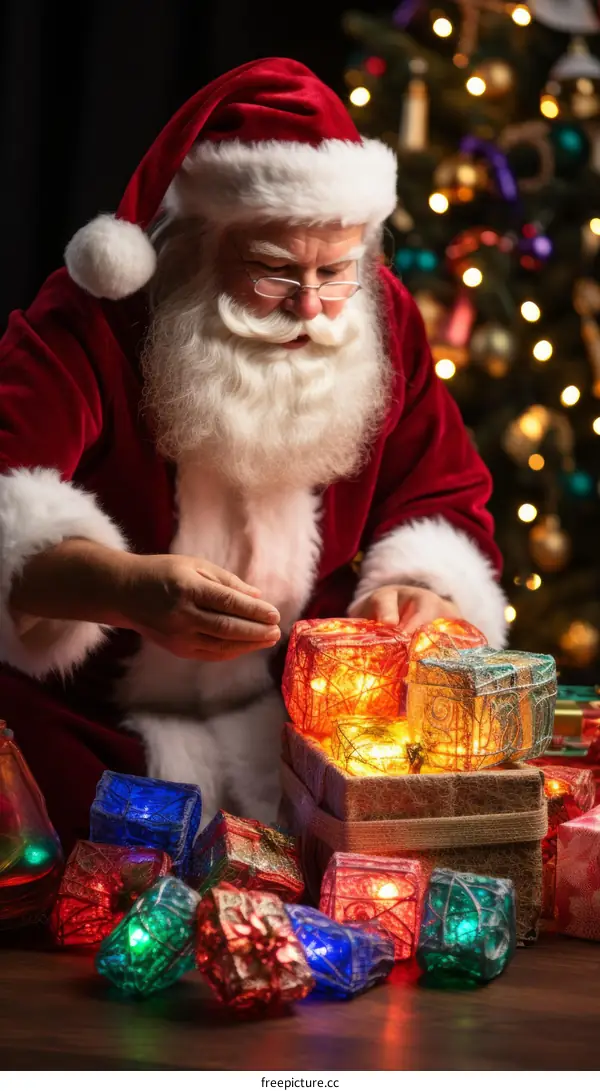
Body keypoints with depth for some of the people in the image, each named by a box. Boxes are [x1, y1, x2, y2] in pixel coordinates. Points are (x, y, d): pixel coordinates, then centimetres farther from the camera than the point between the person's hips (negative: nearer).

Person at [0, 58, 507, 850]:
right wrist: (127, 587, -47)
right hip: (91, 723, -4)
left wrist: (420, 592, -14)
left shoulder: (381, 319, 0)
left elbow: (442, 496, 9)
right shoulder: (92, 322, -14)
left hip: (293, 710, 4)